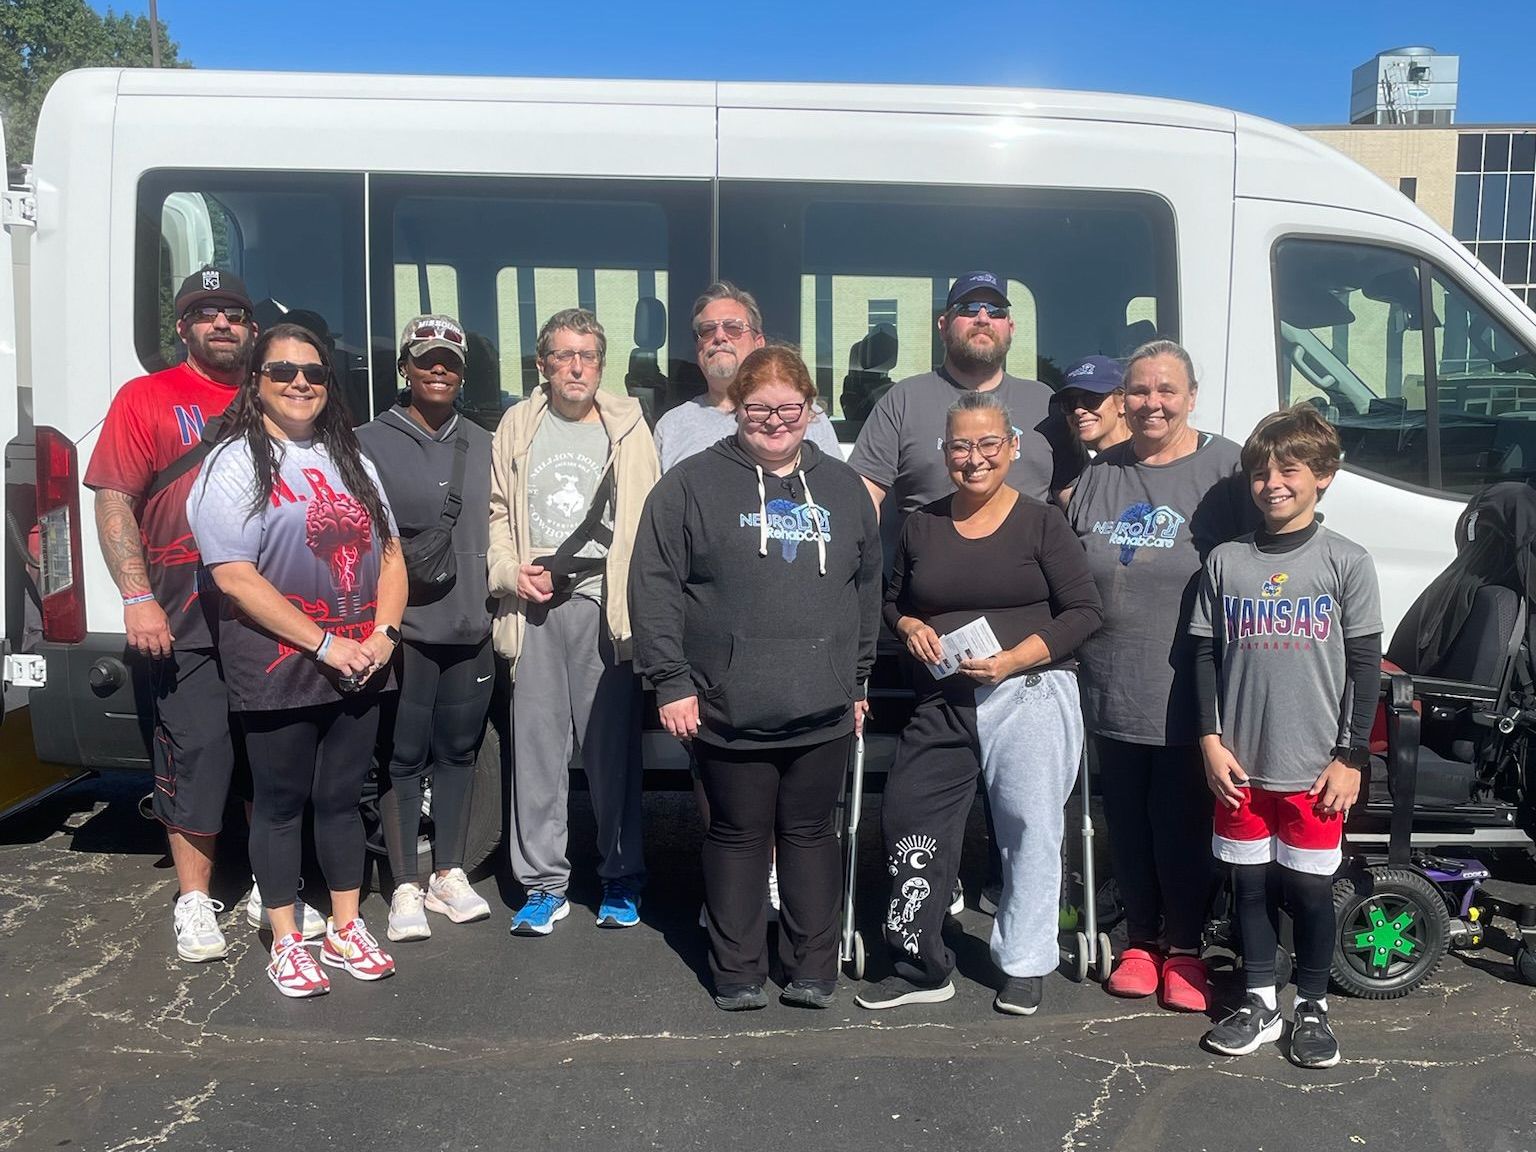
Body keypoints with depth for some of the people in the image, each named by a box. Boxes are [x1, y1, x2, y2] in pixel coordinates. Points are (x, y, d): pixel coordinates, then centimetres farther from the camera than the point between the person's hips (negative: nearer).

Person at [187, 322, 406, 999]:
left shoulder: (349, 459, 13)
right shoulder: (235, 464, -7)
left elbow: (389, 553, 12)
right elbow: (235, 577, -16)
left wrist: (384, 633, -4)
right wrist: (326, 645, -17)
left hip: (359, 665, 5)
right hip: (278, 670, -5)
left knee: (341, 798, 13)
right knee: (281, 803, 6)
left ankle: (346, 930, 26)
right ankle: (286, 944, 19)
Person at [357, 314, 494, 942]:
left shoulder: (481, 444, 14)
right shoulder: (370, 442, 0)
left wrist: (499, 588, 10)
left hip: (470, 626, 4)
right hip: (403, 626, -4)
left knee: (459, 750, 11)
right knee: (404, 756, 0)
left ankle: (449, 875, 24)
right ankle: (405, 888, 12)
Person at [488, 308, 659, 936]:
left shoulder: (628, 425, 7)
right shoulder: (517, 427, 13)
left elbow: (649, 520, 2)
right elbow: (498, 511, 14)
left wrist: (640, 599, -9)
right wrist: (511, 572, -3)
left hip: (605, 605, -2)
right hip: (535, 605, 2)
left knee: (613, 745, 2)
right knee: (536, 745, 3)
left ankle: (621, 880, 17)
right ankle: (543, 884, 15)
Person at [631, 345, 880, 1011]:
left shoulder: (843, 488, 11)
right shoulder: (693, 484, -2)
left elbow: (868, 589, 16)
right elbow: (655, 588, -5)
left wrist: (858, 681, 14)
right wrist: (671, 682, -9)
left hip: (823, 709, 3)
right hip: (729, 708, -3)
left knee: (811, 832, 13)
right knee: (738, 835, 10)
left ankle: (813, 969, 26)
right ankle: (737, 972, 24)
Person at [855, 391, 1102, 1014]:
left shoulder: (1041, 523, -2)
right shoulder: (922, 525, 10)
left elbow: (1084, 610, -4)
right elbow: (893, 600, 20)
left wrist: (1015, 658, -15)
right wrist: (912, 628, -3)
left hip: (1030, 696, -3)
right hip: (943, 703, 4)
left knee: (1029, 829, 3)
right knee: (907, 820, 1)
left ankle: (1023, 965, 22)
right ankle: (920, 967, 17)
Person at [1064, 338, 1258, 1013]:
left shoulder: (1225, 470, -4)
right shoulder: (1099, 474, 9)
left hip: (1188, 699, -4)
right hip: (1110, 696, 4)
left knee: (1183, 827, 6)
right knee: (1127, 825, 13)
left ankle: (1184, 949, 27)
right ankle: (1141, 939, 32)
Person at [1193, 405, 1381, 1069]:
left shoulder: (1346, 563, -3)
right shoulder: (1225, 562, 3)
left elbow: (1366, 665, -2)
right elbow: (1205, 655, 6)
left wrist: (1352, 757, -5)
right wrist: (1211, 741, -1)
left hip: (1314, 768, -2)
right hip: (1240, 765, 2)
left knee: (1310, 890, 7)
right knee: (1251, 885, 12)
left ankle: (1312, 1008, 26)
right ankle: (1260, 1004, 27)